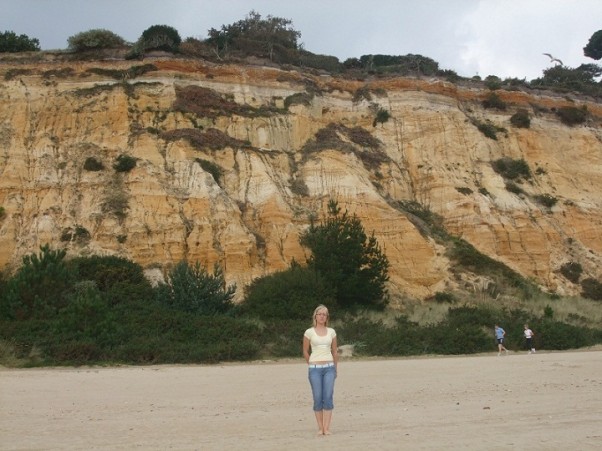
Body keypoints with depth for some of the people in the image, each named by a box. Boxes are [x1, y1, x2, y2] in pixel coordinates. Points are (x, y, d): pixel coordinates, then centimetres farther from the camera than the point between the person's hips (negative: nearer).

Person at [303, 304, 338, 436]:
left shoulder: (331, 332, 7)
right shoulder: (309, 332, 0)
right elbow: (305, 351, 10)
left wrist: (335, 368, 16)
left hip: (329, 367, 2)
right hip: (315, 369, -1)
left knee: (328, 398, -6)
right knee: (318, 399, -2)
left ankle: (327, 428, -3)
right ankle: (320, 428, 7)